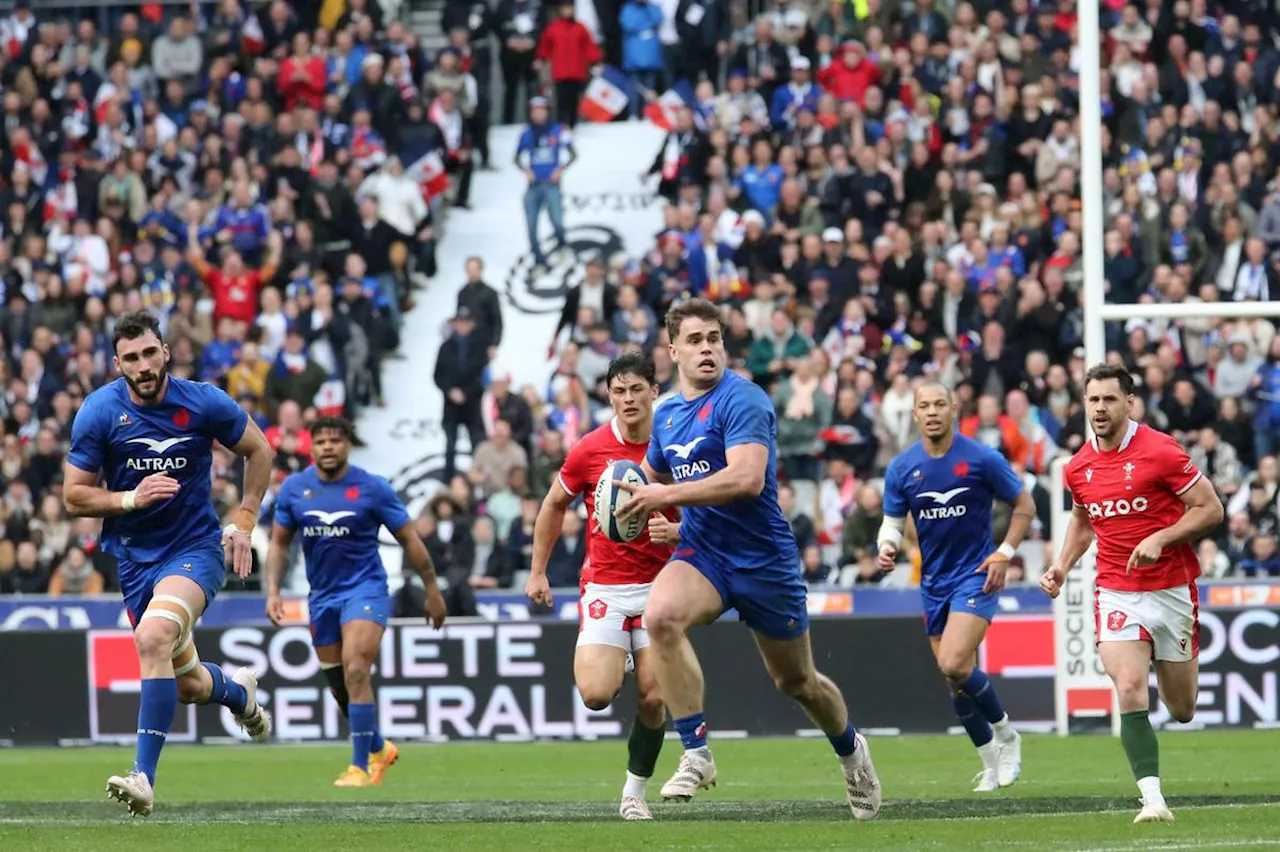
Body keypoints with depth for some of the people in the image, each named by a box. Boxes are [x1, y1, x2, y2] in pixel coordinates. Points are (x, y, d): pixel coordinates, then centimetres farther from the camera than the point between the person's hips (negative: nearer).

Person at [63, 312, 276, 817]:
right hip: (134, 559, 3)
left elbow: (258, 451, 9)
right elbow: (73, 497, -3)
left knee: (154, 637, -31)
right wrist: (133, 498, -19)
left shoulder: (203, 403, -9)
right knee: (188, 686, 9)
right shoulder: (100, 411, -8)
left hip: (195, 548, -3)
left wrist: (244, 521, 2)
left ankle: (144, 779, -32)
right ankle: (240, 693, 48)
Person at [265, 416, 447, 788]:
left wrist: (432, 590, 3)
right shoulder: (294, 488, 1)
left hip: (365, 589, -5)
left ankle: (361, 766, -18)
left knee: (355, 671, -22)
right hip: (322, 595, 5)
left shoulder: (372, 488, -9)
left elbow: (409, 540, 0)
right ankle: (379, 748, 37)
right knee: (338, 685, 11)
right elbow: (280, 544, 11)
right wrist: (273, 591, -2)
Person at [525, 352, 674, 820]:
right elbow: (554, 504, 12)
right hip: (604, 585, 0)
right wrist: (537, 571, 12)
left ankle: (635, 792, 15)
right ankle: (618, 661, 21)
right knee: (595, 694, -16)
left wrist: (675, 531, -20)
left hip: (659, 586, 0)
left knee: (652, 700, -7)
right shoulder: (589, 449, -4)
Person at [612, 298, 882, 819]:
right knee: (660, 615, -30)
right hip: (701, 555, 4)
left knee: (798, 683, 12)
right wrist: (638, 496, 3)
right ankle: (696, 755, -24)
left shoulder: (742, 400, -15)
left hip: (764, 560, -4)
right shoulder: (666, 415, 8)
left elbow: (747, 479, -29)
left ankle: (851, 751, 45)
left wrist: (667, 494, -28)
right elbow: (654, 478, 27)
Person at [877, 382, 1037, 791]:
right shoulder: (901, 468, 0)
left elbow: (1025, 505, 1)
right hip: (933, 582, 5)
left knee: (954, 665, -22)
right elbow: (892, 522, 6)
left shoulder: (983, 459, -9)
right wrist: (888, 547, -18)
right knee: (957, 679, 7)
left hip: (976, 575, -5)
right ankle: (991, 762, 24)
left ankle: (1005, 734, 2)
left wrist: (1003, 555, -9)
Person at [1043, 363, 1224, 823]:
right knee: (1130, 692, -20)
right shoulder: (1078, 467, 3)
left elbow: (1210, 508, -9)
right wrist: (1062, 565, 7)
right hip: (1116, 592, 2)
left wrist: (1160, 539, -21)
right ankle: (1152, 798, -19)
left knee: (1182, 711, 9)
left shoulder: (1161, 451, -13)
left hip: (1171, 590, -2)